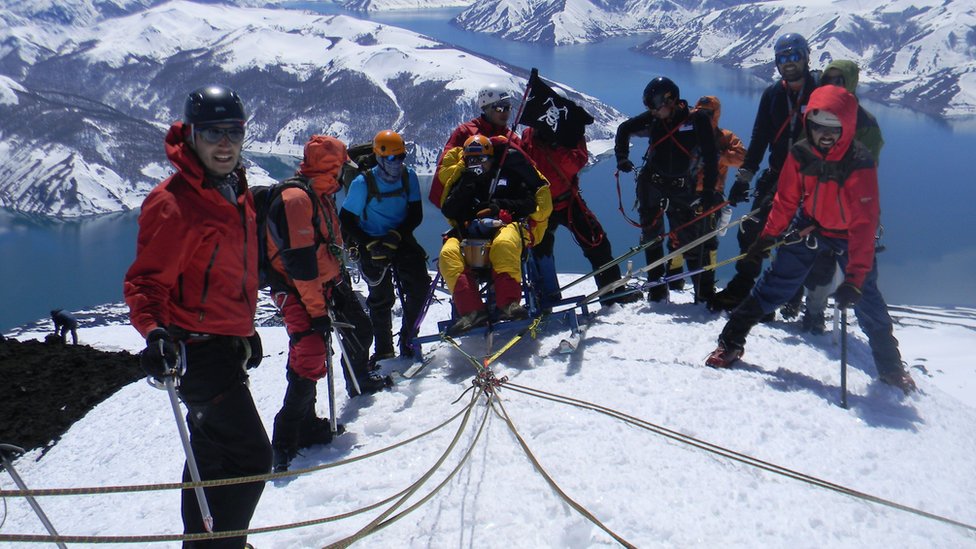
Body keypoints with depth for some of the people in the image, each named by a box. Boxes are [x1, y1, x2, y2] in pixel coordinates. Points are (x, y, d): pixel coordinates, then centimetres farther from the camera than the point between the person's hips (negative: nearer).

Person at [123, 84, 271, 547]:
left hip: (226, 345, 9)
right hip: (197, 349, -9)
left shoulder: (237, 193, 10)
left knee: (214, 453, 21)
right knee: (250, 457, -10)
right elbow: (146, 279, -20)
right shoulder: (173, 202, -18)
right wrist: (155, 331, -37)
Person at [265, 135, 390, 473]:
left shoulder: (321, 196, 10)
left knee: (359, 330, 25)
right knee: (310, 357, -20)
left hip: (326, 283, 10)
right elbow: (299, 262, -26)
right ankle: (288, 440, -15)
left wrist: (340, 285, 23)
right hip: (298, 291, -10)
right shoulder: (295, 198, -22)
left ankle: (360, 382, 53)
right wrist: (317, 311, -25)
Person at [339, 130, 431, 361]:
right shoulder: (363, 183, -11)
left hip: (401, 240, 3)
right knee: (381, 296, -7)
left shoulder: (409, 177, -2)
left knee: (420, 285, -14)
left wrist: (396, 235, -18)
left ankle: (408, 339, 5)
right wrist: (371, 244, -18)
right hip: (373, 244, -2)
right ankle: (383, 348, 12)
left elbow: (416, 215, -1)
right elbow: (346, 220, -8)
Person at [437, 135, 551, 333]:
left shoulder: (509, 174, 15)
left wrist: (502, 206, -9)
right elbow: (448, 211, 10)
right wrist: (464, 188, -2)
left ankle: (508, 304, -43)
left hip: (506, 226, -3)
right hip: (470, 235, 3)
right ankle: (472, 310, -37)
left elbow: (531, 203, 6)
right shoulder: (463, 180, 24)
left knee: (503, 244, -40)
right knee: (448, 253, -28)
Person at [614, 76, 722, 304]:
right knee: (651, 237, 3)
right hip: (651, 185, 3)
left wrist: (709, 191, -18)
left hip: (682, 190, -3)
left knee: (691, 241, -1)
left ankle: (704, 292, 9)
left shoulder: (698, 120, -11)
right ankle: (657, 287, 13)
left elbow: (710, 157, -12)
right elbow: (624, 129, 15)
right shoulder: (653, 119, -1)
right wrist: (622, 157, 3)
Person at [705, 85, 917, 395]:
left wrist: (855, 278, -36)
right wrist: (768, 237, -1)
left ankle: (890, 367, 23)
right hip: (810, 226, 2)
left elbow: (864, 224, -31)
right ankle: (731, 341, 3)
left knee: (867, 298, 3)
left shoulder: (859, 164, -29)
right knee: (777, 282, -4)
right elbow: (786, 200, -2)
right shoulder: (801, 154, -17)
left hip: (850, 235, -2)